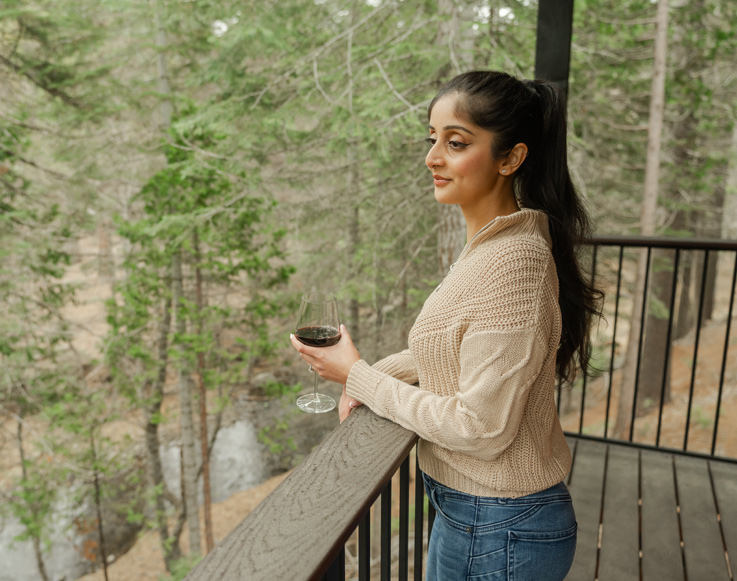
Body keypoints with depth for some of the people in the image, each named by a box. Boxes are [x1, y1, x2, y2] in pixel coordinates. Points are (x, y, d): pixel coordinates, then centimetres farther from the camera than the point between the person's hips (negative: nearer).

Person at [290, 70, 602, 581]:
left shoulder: (511, 261, -29)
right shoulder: (491, 241, 2)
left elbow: (481, 429, -26)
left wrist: (360, 376, -17)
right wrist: (373, 375, -2)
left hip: (498, 533, -8)